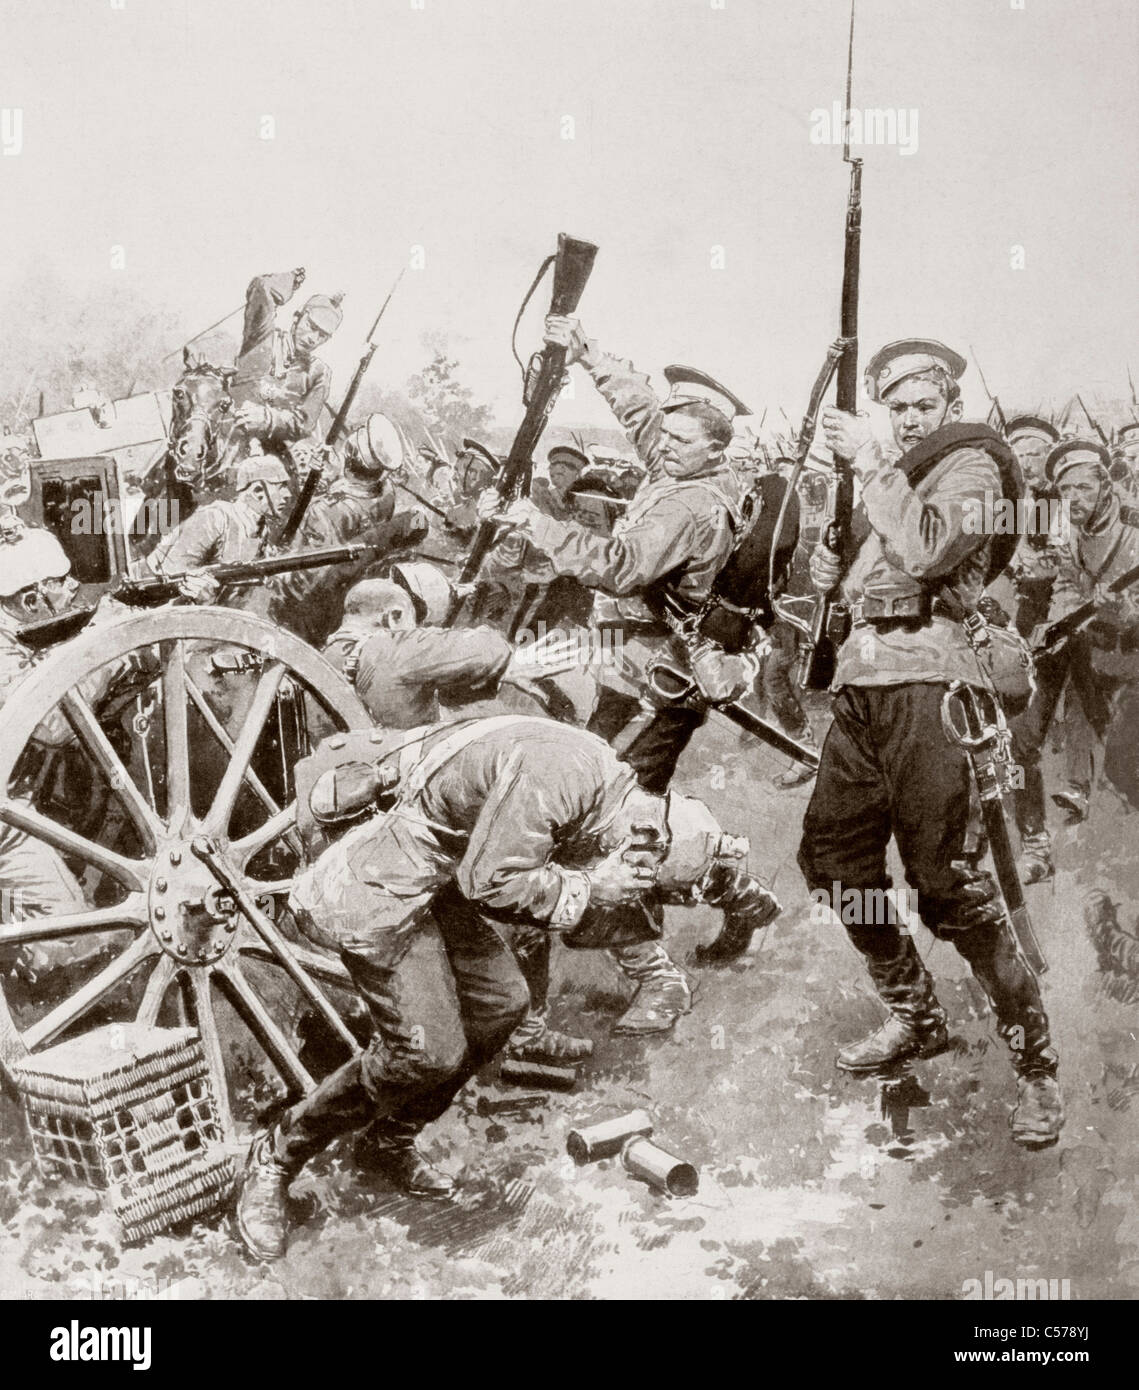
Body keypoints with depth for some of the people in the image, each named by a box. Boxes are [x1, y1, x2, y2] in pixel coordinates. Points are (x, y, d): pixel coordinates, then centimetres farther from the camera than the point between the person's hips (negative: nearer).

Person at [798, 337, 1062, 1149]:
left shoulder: (971, 465, 1)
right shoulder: (894, 474, 24)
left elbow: (925, 553, -18)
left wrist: (871, 466, -10)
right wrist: (832, 569, 5)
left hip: (926, 674, -8)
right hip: (862, 675, 9)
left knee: (947, 879, -13)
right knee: (832, 856, 10)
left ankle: (1035, 1060, -3)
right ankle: (916, 1017, 26)